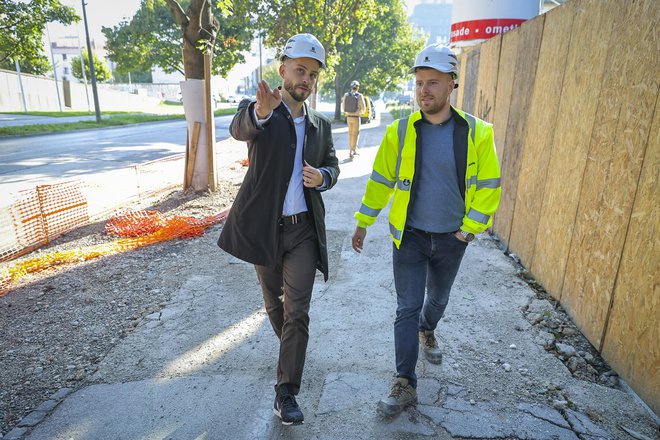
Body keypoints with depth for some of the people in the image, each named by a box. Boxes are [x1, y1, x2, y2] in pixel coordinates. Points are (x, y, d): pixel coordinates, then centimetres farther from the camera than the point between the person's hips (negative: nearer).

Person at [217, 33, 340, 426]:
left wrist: (323, 177, -11)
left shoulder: (321, 124, 5)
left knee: (298, 311, -1)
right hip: (264, 228, -1)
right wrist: (260, 112, -56)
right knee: (275, 303, 18)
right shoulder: (257, 111, -8)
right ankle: (291, 347, 47)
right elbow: (239, 129, -31)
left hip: (304, 230, 2)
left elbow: (333, 164, 15)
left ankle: (287, 392, 11)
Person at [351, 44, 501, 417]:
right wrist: (363, 224, 2)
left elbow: (489, 186, -2)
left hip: (452, 239, 2)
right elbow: (381, 181, -1)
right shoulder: (400, 131, -8)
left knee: (438, 299, 23)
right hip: (410, 236, -1)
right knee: (407, 309, 1)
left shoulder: (478, 132, -8)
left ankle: (427, 331, 56)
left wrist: (470, 227, -6)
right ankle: (406, 385, 14)